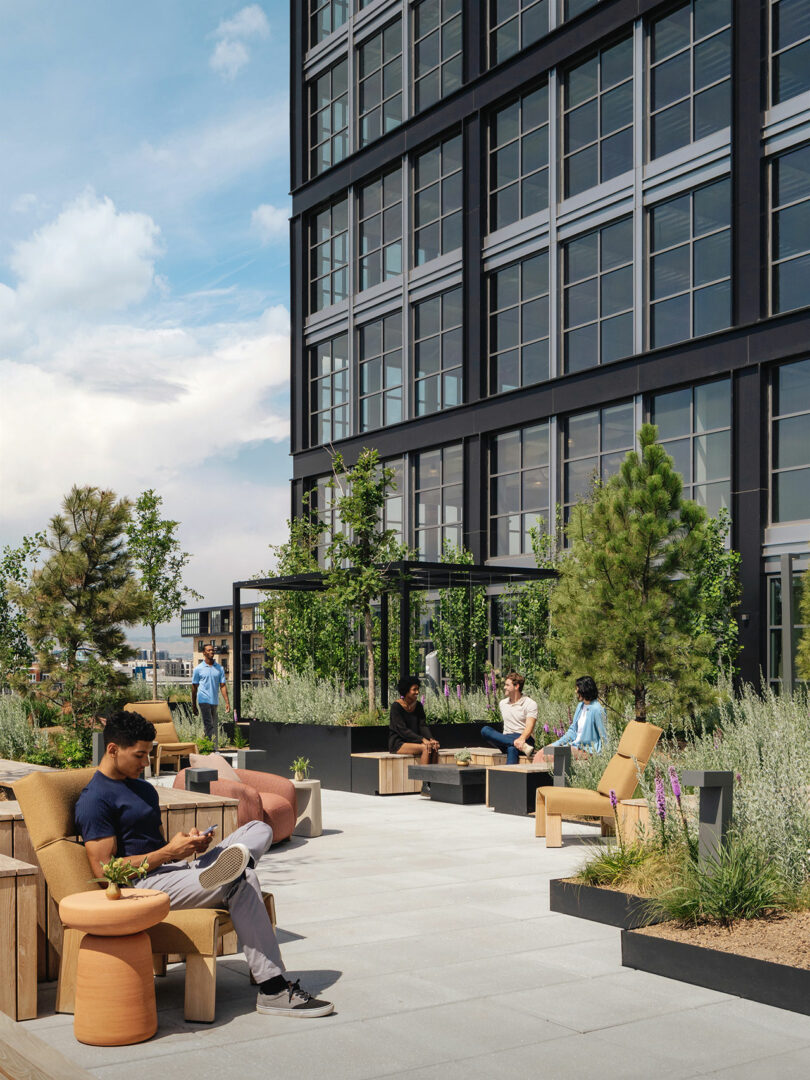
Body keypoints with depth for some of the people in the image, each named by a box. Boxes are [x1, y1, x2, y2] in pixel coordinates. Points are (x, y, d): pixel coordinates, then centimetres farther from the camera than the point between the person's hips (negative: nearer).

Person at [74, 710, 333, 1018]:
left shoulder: (144, 789, 23)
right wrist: (168, 853, -18)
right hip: (143, 886, -10)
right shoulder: (93, 801, -8)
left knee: (259, 829, -2)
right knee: (241, 881, -27)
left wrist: (188, 842, 3)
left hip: (174, 872, 10)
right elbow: (104, 869, -16)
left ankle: (229, 862, -35)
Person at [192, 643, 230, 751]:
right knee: (209, 726, -12)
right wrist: (193, 705, 5)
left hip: (215, 701, 4)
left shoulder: (220, 668, 10)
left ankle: (215, 748, 15)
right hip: (204, 700, -4)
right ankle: (213, 749, -18)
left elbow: (223, 685, 7)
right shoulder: (198, 669, 2)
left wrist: (227, 702, -1)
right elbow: (194, 687, 6)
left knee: (214, 726, 9)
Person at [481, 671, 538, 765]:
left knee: (512, 749, -41)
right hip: (505, 740, 6)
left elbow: (529, 727, -13)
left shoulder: (530, 704, -1)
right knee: (485, 730, -25)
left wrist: (522, 739, -34)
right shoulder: (502, 704, 19)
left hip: (525, 739, -6)